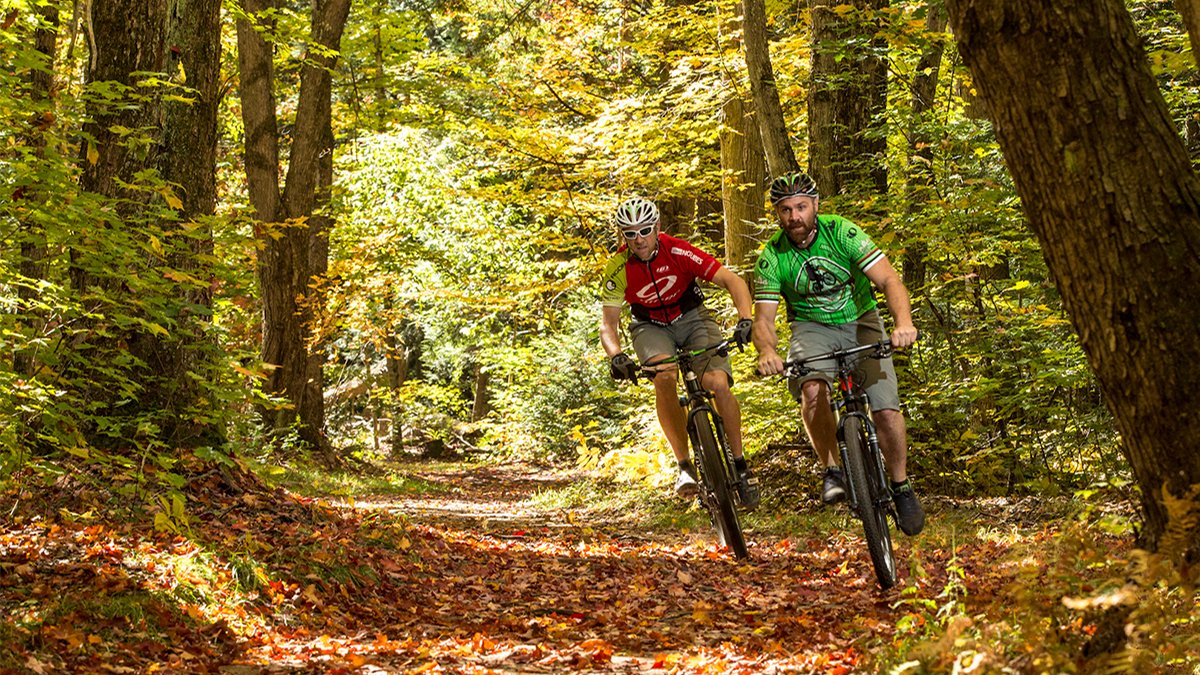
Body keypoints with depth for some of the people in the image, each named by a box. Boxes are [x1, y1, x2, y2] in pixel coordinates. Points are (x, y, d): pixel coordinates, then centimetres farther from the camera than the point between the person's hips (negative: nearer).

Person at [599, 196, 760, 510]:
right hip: (651, 327, 0)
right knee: (664, 376, -32)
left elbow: (733, 281, -26)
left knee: (718, 383, -24)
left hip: (691, 317, 0)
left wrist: (745, 320, -43)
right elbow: (608, 323, -17)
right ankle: (685, 466, -22)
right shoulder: (618, 269, -20)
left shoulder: (678, 251, -25)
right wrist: (616, 356, -38)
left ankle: (740, 465, -6)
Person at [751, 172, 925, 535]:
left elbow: (889, 279, -24)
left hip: (861, 324, 0)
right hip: (813, 329, 0)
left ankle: (901, 487, 9)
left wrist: (904, 323, -44)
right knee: (813, 390, -32)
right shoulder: (771, 256, -12)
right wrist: (767, 351, -38)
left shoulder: (842, 232, -17)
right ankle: (832, 470, -12)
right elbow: (763, 318, -14)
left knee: (886, 411, -15)